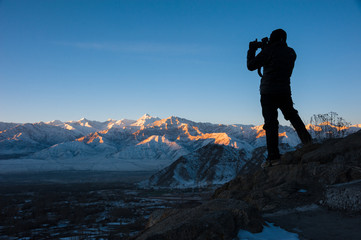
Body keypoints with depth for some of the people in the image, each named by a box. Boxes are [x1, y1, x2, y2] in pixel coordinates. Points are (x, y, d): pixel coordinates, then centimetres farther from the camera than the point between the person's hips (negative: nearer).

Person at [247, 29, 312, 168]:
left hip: (268, 93, -5)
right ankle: (307, 140, 29)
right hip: (285, 92, 5)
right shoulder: (291, 53, 10)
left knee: (271, 124, -6)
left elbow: (251, 66, -6)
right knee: (292, 115, 26)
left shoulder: (269, 51, -8)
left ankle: (273, 157, -8)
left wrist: (252, 49, 9)